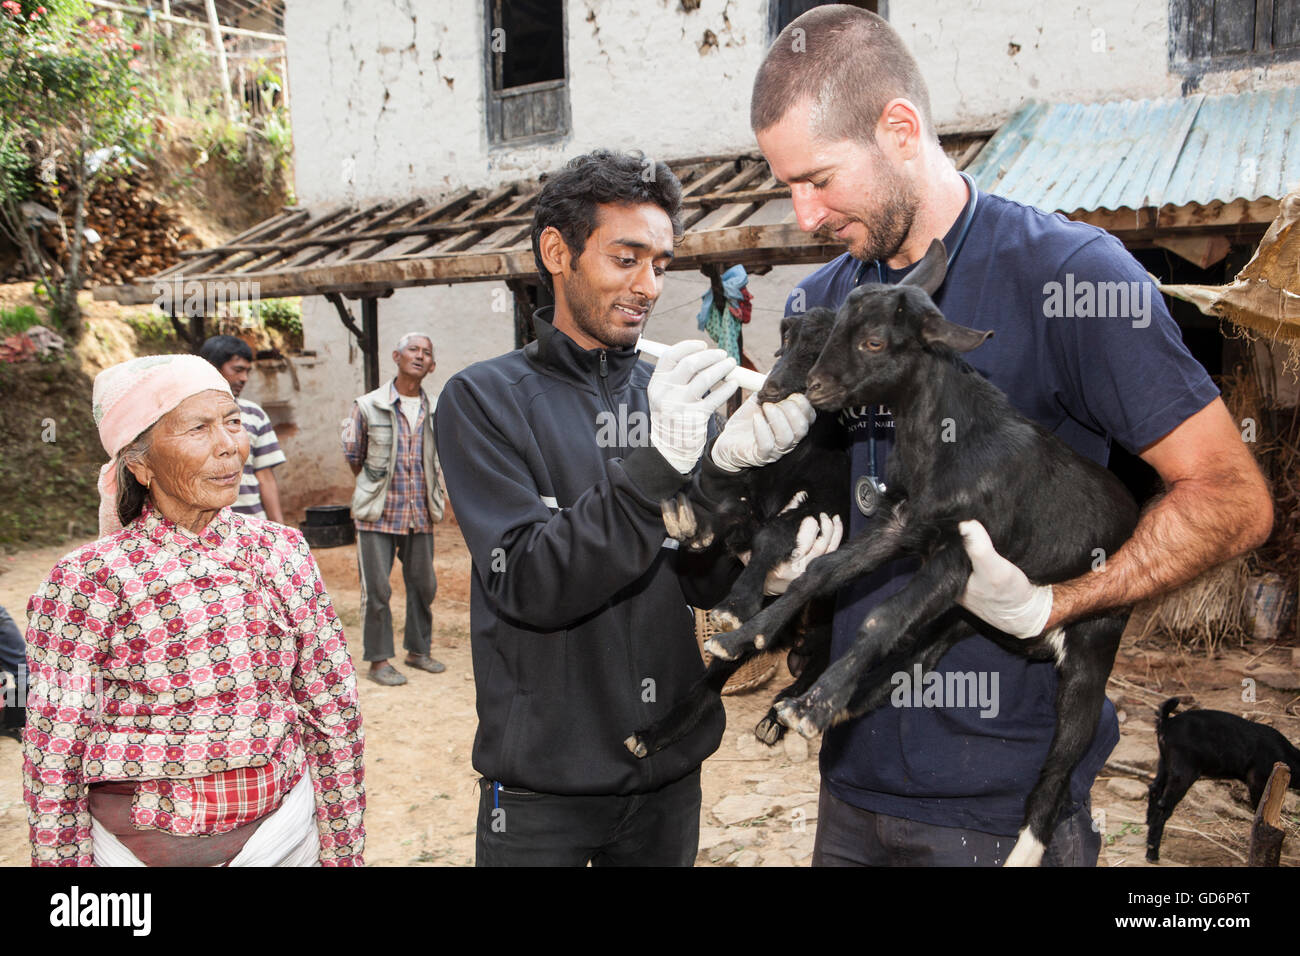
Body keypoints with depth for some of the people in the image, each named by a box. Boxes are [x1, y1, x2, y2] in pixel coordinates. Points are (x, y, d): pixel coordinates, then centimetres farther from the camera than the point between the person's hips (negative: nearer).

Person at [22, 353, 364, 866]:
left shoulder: (282, 552, -7)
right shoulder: (85, 581, -14)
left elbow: (335, 713, -2)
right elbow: (53, 762, -8)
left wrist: (342, 852, 2)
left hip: (286, 827, 3)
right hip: (138, 844, -2)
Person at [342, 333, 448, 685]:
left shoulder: (436, 411, 4)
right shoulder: (368, 406, -4)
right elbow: (353, 456, 7)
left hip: (420, 513, 4)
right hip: (378, 513, -3)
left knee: (423, 584, 11)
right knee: (376, 588, -1)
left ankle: (418, 650, 28)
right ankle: (378, 660, 12)